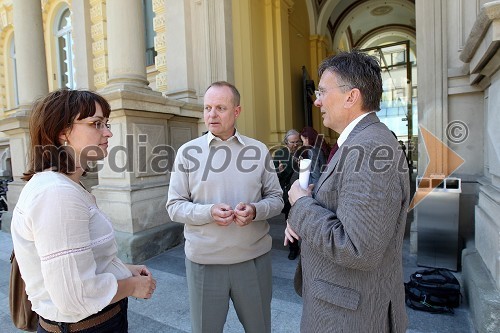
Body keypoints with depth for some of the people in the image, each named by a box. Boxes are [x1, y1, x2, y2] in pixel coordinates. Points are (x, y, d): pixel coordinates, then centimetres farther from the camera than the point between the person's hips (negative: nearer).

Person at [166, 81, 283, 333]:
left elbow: (276, 198, 4)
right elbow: (174, 206, -3)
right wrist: (209, 212, -20)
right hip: (204, 260, -1)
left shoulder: (259, 150, -1)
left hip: (254, 258, 2)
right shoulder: (188, 151, -3)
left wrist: (254, 210, -17)